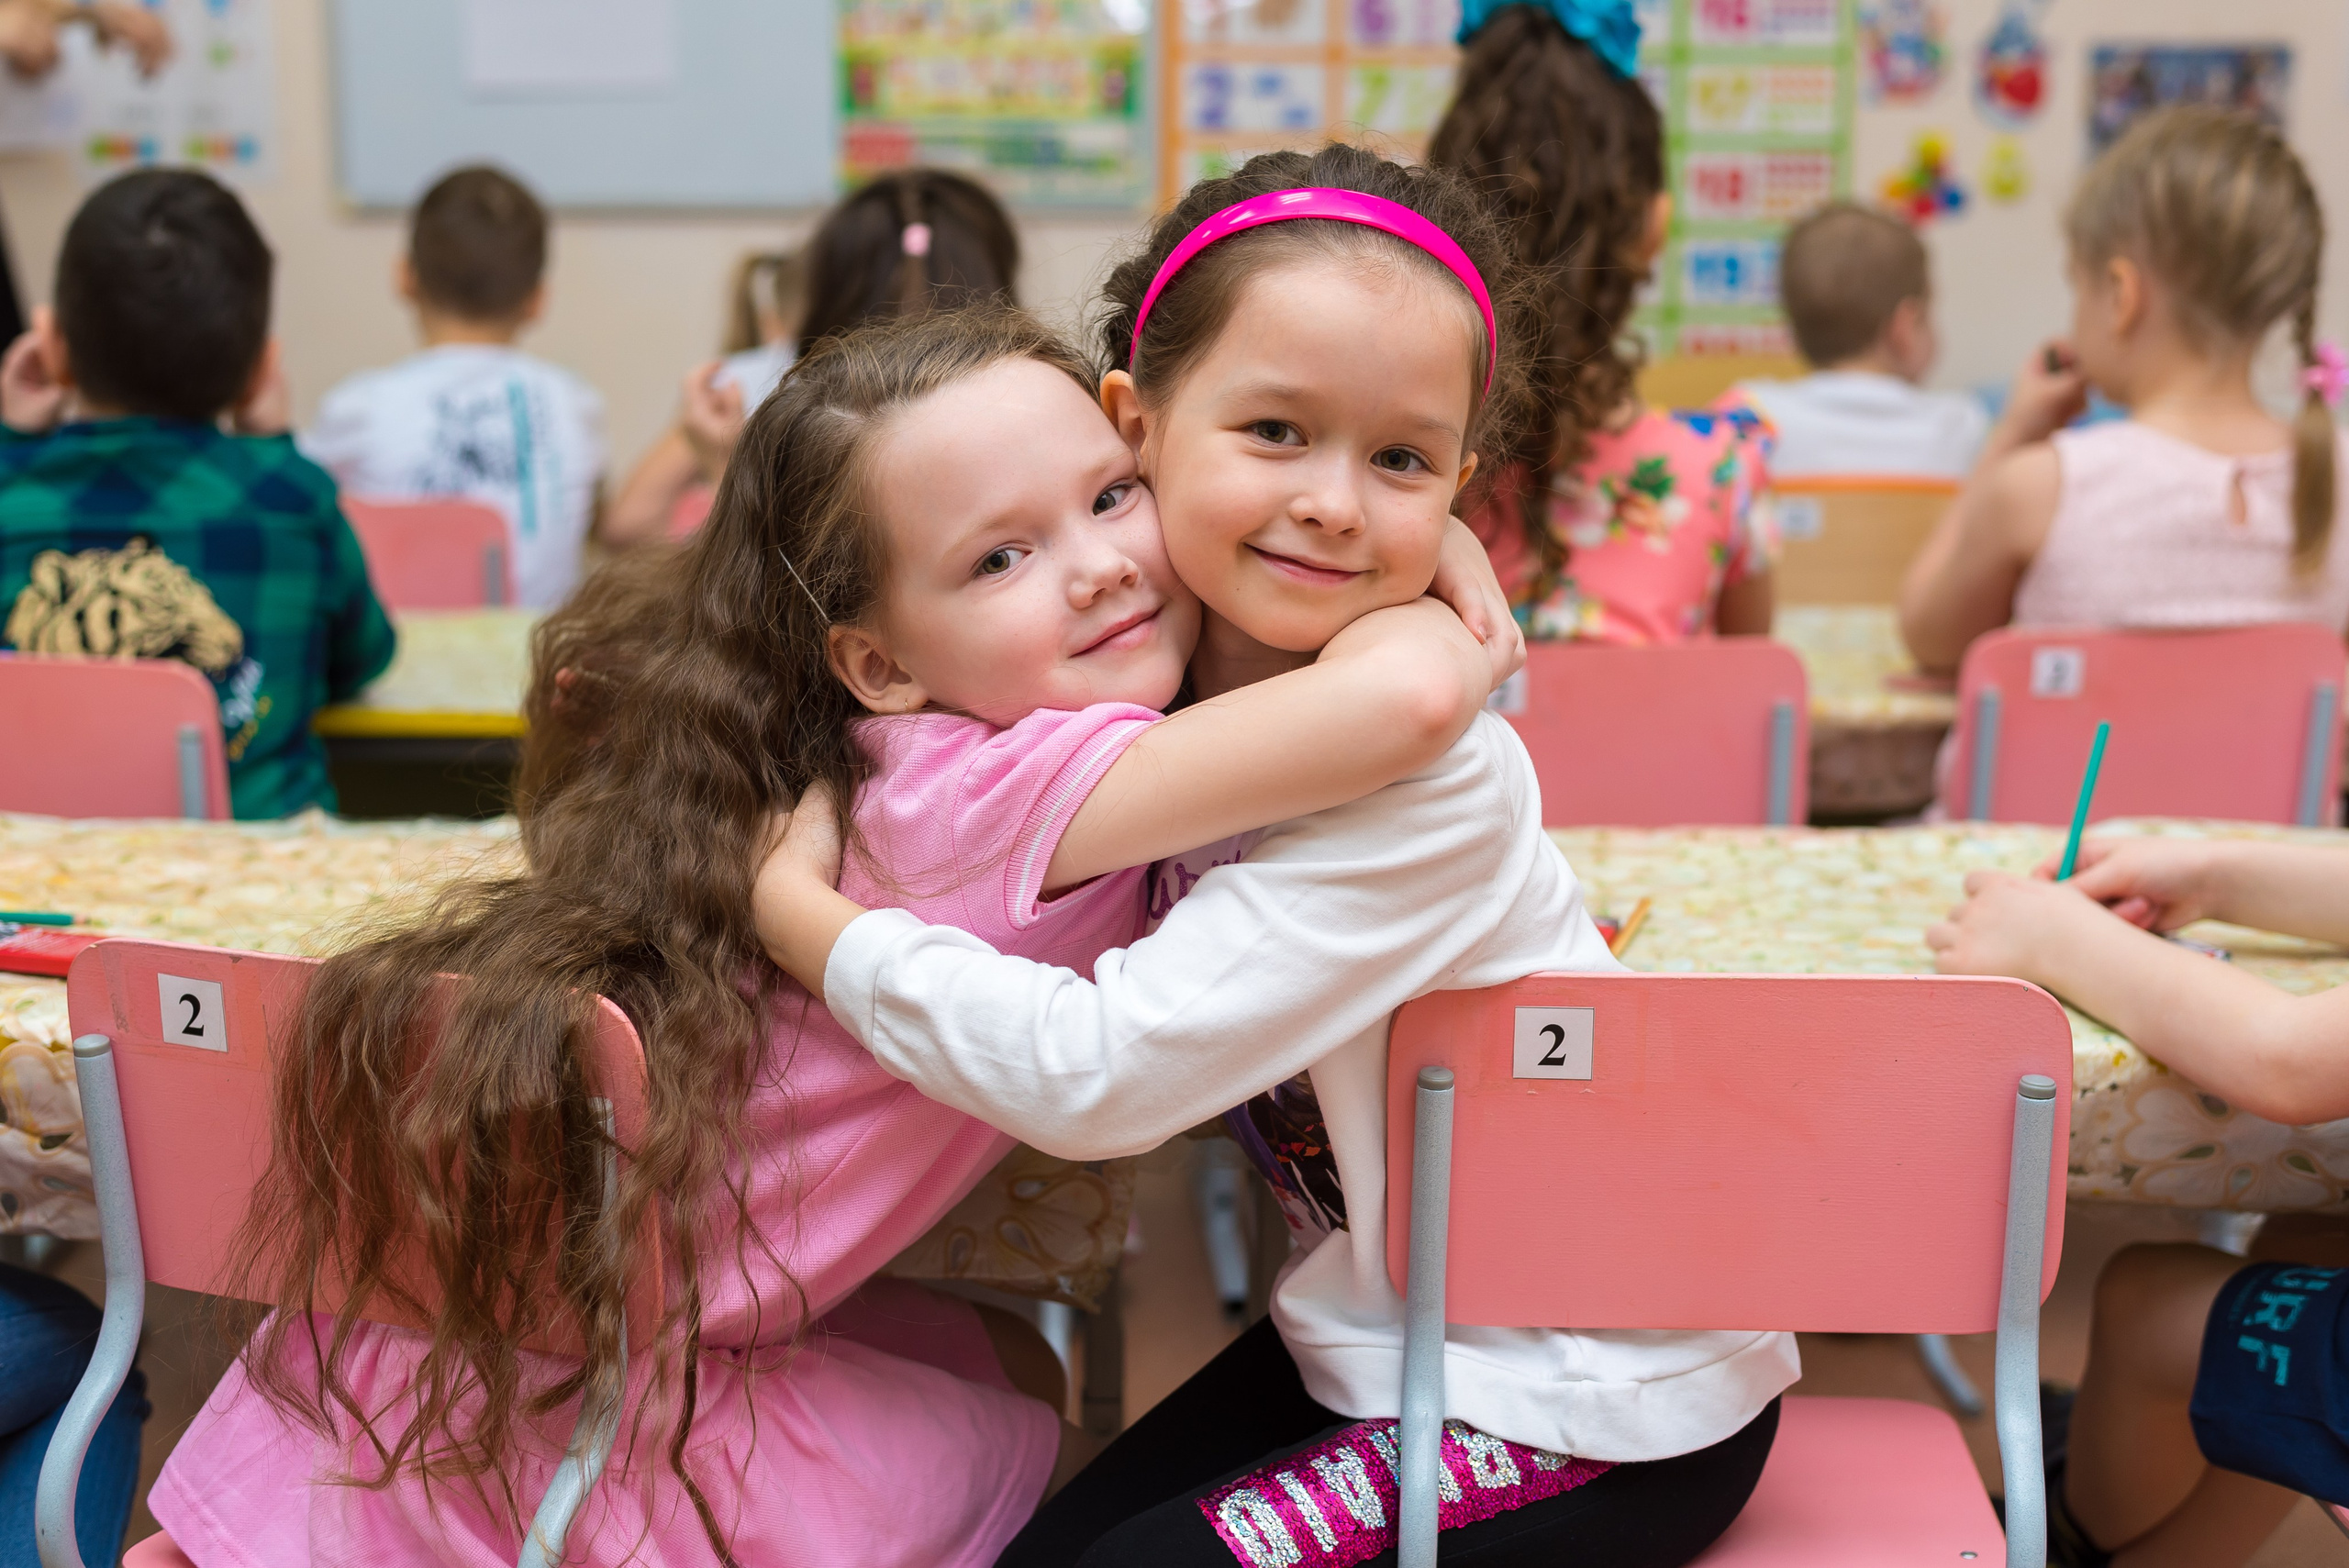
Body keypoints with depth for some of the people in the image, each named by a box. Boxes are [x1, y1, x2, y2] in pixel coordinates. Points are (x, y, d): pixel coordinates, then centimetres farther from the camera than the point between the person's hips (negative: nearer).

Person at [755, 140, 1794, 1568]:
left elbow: (1103, 1073, -31)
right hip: (1392, 1330, 7)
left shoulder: (1428, 777, -29)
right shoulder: (1172, 687, -6)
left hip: (1604, 1398, -7)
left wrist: (800, 911, -19)